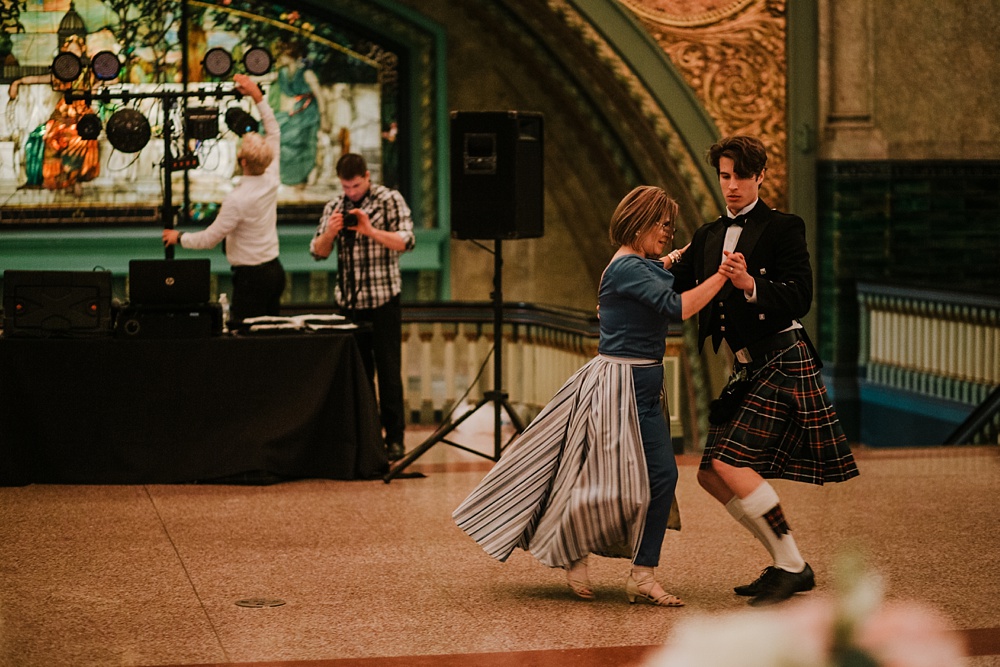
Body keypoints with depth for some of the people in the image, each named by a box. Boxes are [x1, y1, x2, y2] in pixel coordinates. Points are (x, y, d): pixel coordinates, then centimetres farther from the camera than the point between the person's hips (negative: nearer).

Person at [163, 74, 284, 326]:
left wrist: (178, 237, 7)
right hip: (274, 269, 8)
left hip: (251, 276, -8)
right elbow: (274, 132, 14)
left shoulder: (237, 200, -20)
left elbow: (209, 239, -10)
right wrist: (257, 95, 15)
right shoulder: (270, 180, -1)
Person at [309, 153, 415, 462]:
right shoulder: (334, 208, 12)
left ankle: (395, 439, 2)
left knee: (388, 371, -3)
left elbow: (406, 241, -12)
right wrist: (330, 233, -12)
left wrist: (370, 230, -23)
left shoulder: (390, 200, -1)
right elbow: (317, 252, 9)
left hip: (383, 300, -4)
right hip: (349, 302, 4)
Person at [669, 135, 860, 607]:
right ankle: (785, 563, 15)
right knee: (711, 474, 5)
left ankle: (792, 565, -8)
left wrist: (751, 285, -30)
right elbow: (676, 293, 15)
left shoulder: (783, 228, -6)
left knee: (731, 464, -18)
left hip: (781, 360, -8)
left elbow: (799, 299, -15)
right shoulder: (708, 236, 15)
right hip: (747, 368, 8)